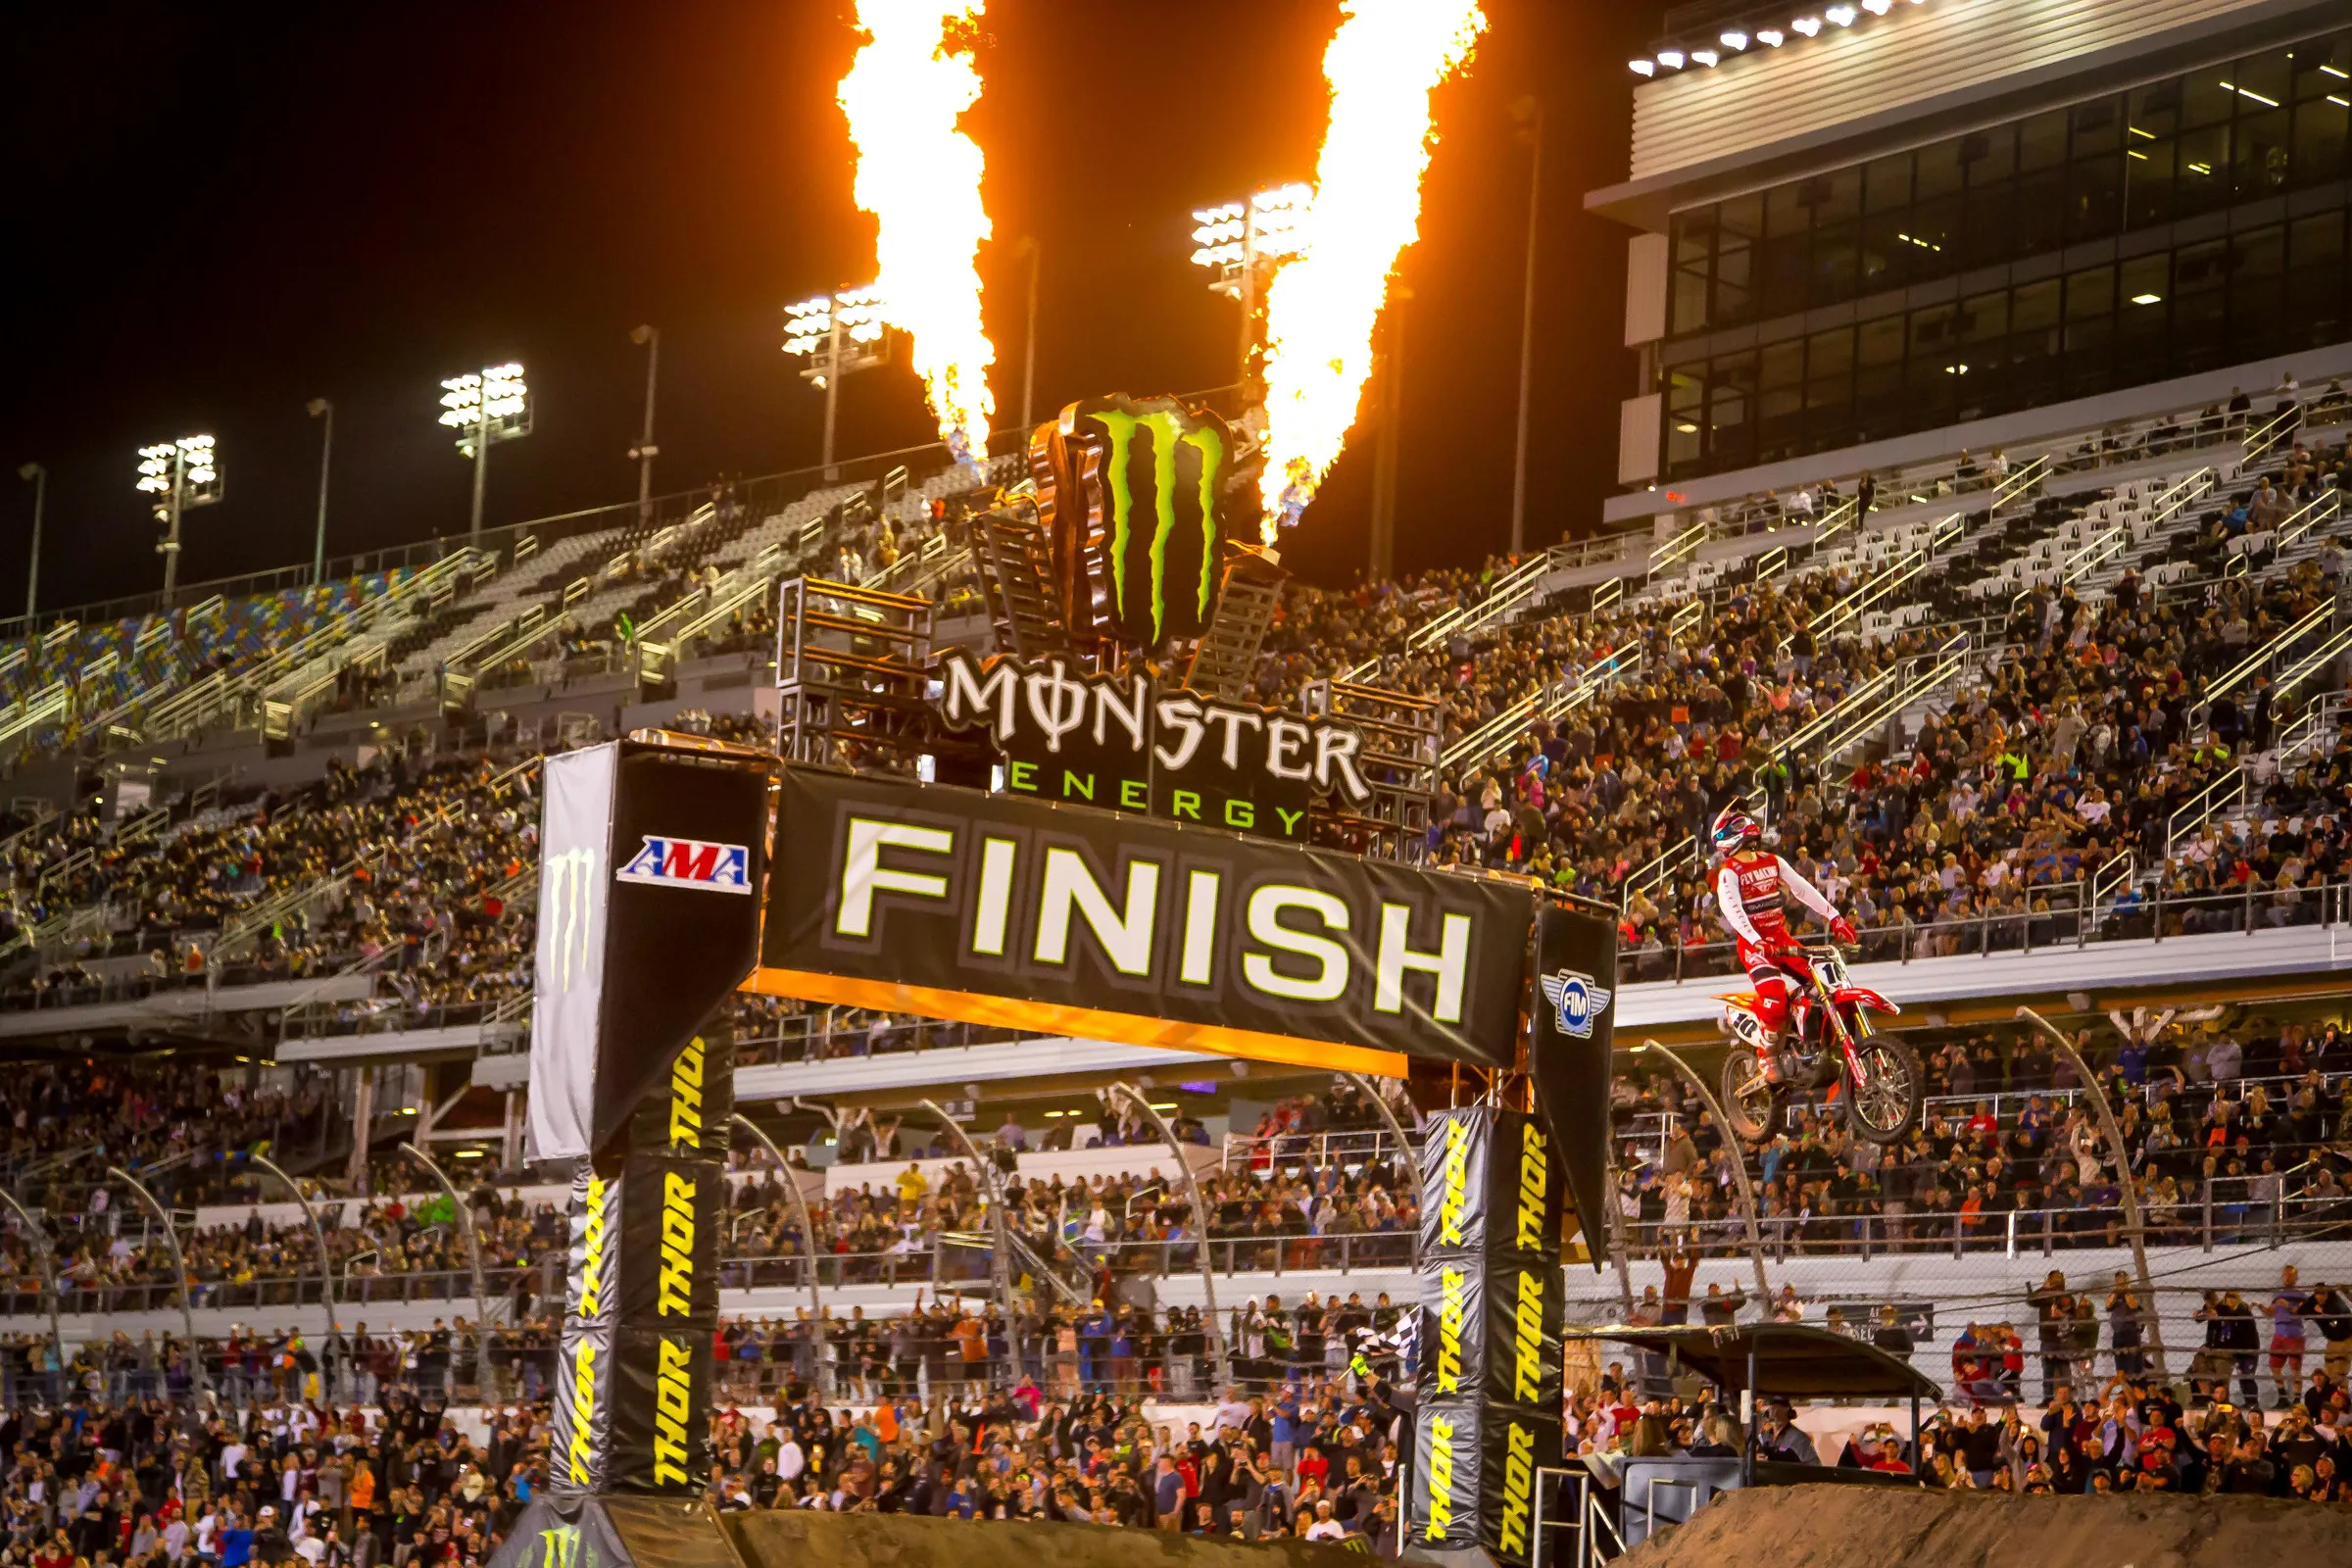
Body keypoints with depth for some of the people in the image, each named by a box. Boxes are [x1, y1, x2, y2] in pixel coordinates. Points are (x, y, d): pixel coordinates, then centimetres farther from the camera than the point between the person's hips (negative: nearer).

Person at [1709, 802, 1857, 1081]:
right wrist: (1758, 943, -34)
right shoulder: (1729, 873, -7)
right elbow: (1732, 910, -21)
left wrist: (1834, 917, 0)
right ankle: (1766, 1056, -8)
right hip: (1753, 943, -6)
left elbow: (1802, 888, 9)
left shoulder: (1773, 862, 12)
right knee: (1774, 997, -26)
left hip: (1780, 937, 6)